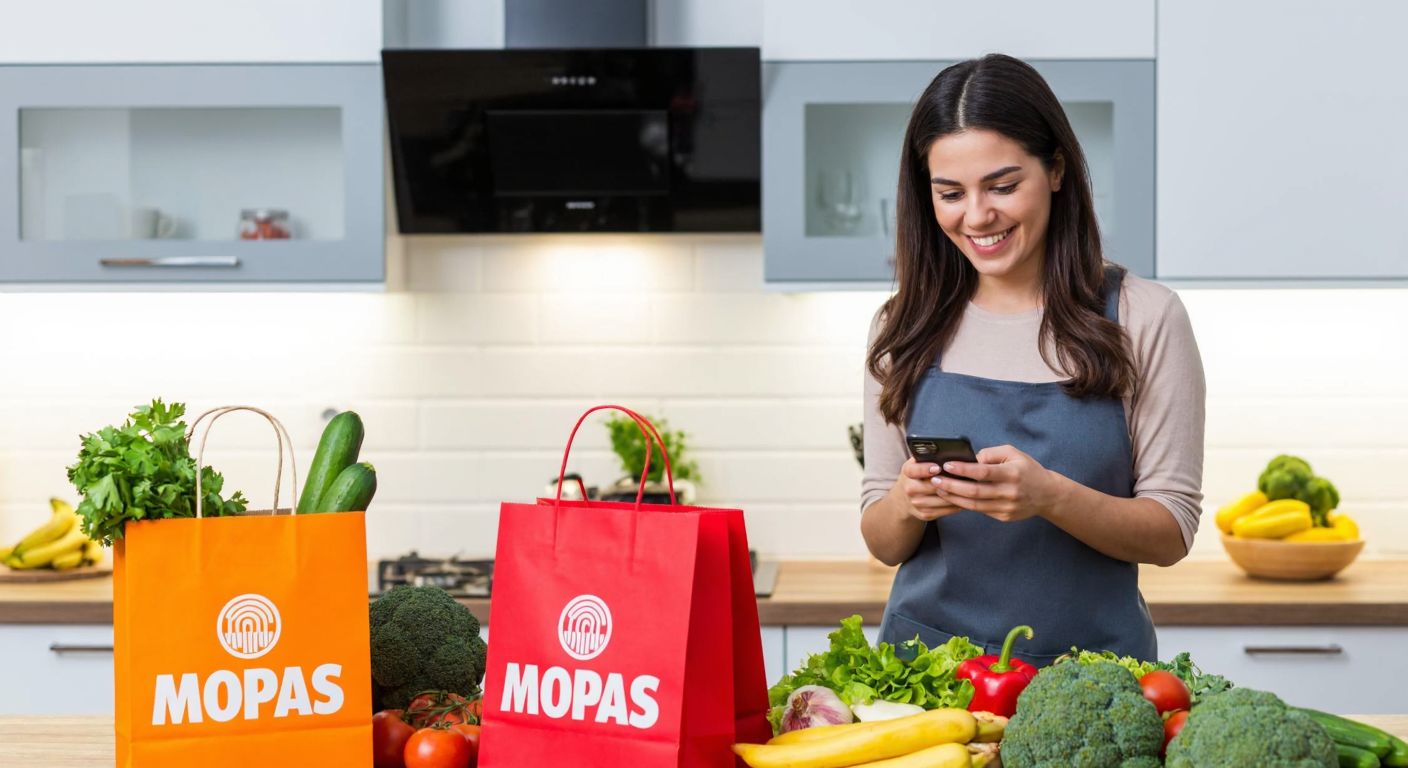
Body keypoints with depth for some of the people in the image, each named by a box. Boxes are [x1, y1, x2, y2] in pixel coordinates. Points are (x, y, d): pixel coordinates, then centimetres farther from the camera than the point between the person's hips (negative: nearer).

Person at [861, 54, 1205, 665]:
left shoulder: (1143, 318, -1)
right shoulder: (904, 329, 7)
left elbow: (1170, 532, -1)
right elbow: (884, 544, 10)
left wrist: (1049, 496, -18)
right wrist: (906, 504, -12)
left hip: (1091, 663, -1)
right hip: (928, 660, 2)